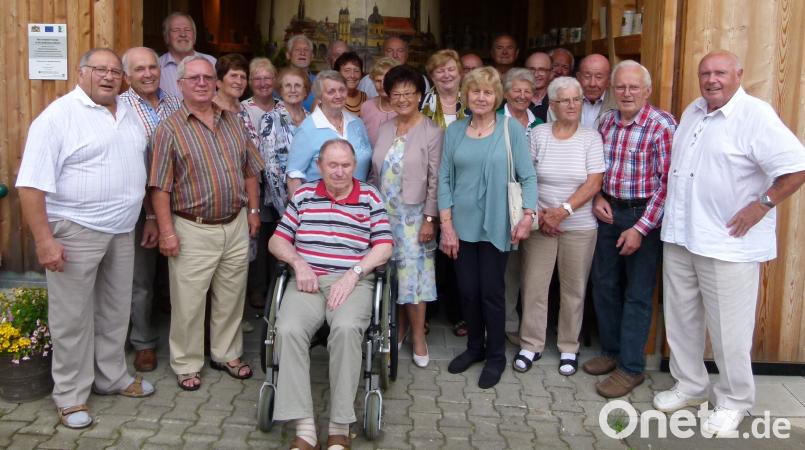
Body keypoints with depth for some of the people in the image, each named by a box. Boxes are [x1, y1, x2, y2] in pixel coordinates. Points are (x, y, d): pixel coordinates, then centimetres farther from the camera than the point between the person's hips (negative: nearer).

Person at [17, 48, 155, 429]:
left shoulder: (129, 114, 9)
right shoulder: (58, 116, -13)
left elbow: (141, 170, 20)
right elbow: (32, 184, -16)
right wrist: (44, 239, -21)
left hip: (121, 232, 7)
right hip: (74, 231, -7)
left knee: (115, 311, 18)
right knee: (73, 316, 3)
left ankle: (112, 377, 35)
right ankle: (70, 395, 17)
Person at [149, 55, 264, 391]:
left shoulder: (233, 122, 8)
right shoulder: (170, 129, -7)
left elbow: (249, 171, 15)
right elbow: (160, 187, -10)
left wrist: (253, 210, 10)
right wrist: (167, 231, -14)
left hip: (236, 225, 5)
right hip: (193, 230, -4)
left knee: (231, 295, 15)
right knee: (189, 301, 4)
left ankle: (227, 354, 32)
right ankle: (186, 364, 20)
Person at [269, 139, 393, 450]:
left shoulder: (370, 197, 10)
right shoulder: (303, 195, 14)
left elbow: (384, 246, 3)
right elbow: (277, 240, 15)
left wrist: (353, 274, -10)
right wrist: (298, 263, -5)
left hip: (353, 281, -2)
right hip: (307, 280, 2)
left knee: (346, 328, -34)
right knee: (288, 329, -28)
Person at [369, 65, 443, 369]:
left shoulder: (431, 132, -6)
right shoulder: (385, 129, 9)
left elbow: (434, 180, -8)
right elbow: (375, 173, 11)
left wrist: (429, 218, -12)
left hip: (413, 215, -4)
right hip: (383, 212, 4)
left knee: (413, 273, -3)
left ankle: (418, 336, 10)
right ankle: (398, 327, 23)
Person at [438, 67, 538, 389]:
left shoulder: (511, 129, -2)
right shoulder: (454, 131, 6)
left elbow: (527, 176, -4)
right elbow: (444, 179, 4)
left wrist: (528, 215, -16)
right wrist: (446, 224, -3)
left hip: (495, 225, -3)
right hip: (462, 225, 3)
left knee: (492, 292, 3)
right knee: (467, 290, 9)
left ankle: (496, 356, 21)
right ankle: (474, 347, 30)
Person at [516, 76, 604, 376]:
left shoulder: (590, 137, -1)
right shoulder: (538, 134, 1)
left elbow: (594, 183, -8)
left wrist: (563, 211, -17)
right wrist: (537, 213, -10)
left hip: (579, 226, 0)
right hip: (540, 224, 1)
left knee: (574, 289, 8)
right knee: (533, 286, 3)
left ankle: (569, 347, 23)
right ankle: (531, 345, 18)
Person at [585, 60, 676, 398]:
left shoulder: (663, 125, -14)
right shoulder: (606, 122, 7)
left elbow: (668, 182, -17)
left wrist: (641, 227, -19)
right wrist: (597, 197, 0)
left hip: (644, 216, -7)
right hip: (609, 213, 7)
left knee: (637, 294, 2)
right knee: (604, 285, 14)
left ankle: (631, 367, 13)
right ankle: (612, 351, 31)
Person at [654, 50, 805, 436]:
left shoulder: (755, 115, -14)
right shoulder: (693, 111, 11)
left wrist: (762, 205, -17)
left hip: (727, 243, -7)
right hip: (679, 236, 8)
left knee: (728, 328, 3)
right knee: (680, 318, 16)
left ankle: (734, 401, 21)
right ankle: (691, 385, 34)